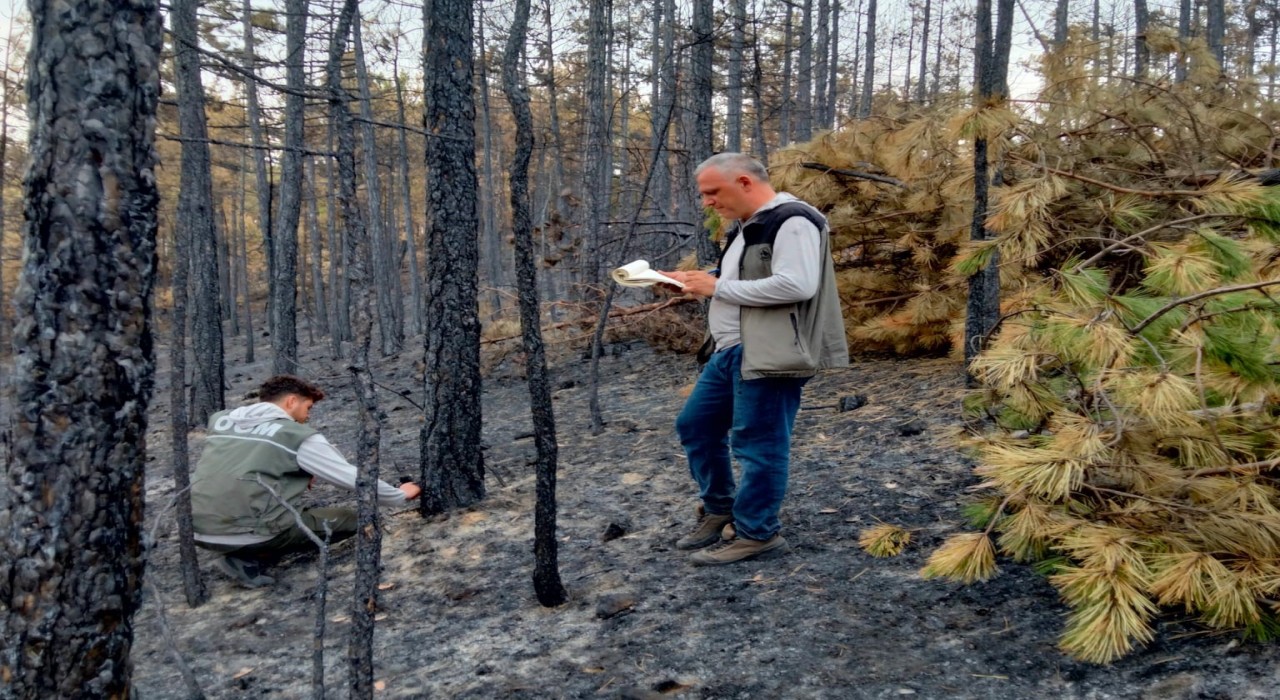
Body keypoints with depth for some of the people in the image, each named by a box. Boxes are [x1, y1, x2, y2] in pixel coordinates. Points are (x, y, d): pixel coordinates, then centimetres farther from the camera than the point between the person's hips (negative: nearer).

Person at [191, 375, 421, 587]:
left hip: (198, 532, 7)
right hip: (247, 533, -7)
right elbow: (355, 478, 3)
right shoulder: (299, 436, -2)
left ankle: (240, 551, 9)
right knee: (349, 520, 9)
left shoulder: (220, 420, 14)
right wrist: (400, 495, 20)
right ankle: (251, 559, -1)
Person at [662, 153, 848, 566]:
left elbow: (796, 285, -25)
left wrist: (718, 288, -18)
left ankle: (758, 534, 11)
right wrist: (696, 281, 8)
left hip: (769, 356, -11)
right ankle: (719, 509, 30)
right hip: (730, 351, 11)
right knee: (695, 427, 15)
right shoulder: (746, 227, 19)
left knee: (758, 444, -3)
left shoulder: (792, 222, -13)